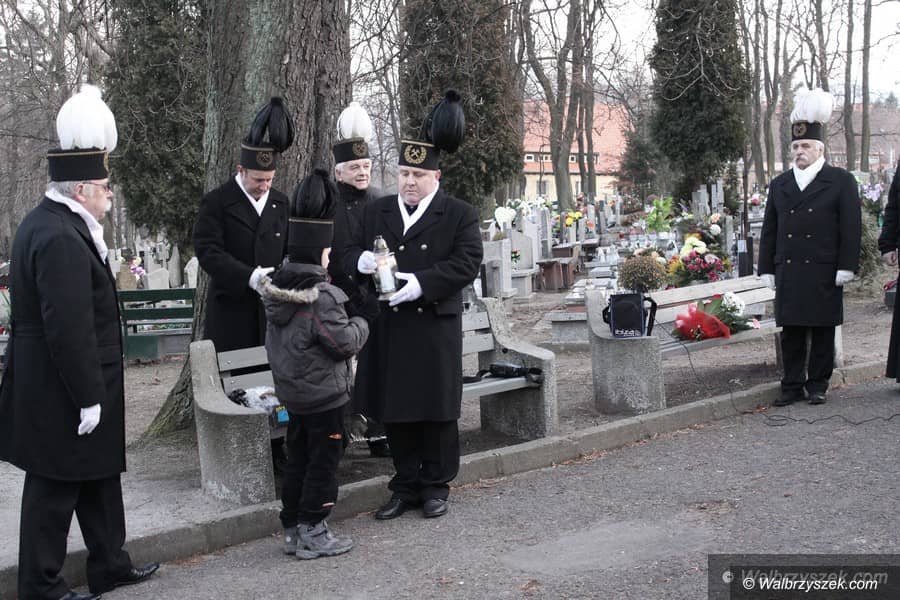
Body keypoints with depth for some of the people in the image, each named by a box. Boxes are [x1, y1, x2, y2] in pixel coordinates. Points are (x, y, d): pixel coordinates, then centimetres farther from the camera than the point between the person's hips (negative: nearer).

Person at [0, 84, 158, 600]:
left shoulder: (45, 223, 9)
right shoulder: (62, 239, -24)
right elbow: (70, 329, -26)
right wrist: (88, 398, -22)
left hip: (50, 387, 11)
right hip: (62, 394, -11)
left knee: (98, 474, 20)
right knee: (56, 486, 3)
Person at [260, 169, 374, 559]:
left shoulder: (275, 289, 3)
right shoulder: (321, 297, -22)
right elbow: (345, 343, -20)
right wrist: (361, 323, -1)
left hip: (291, 393, 8)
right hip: (323, 395, -8)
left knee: (297, 459, 16)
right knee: (323, 461, 3)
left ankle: (293, 529, 24)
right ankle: (313, 533, 9)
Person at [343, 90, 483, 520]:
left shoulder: (459, 215, -1)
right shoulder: (376, 211, 11)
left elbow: (466, 262, -11)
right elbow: (349, 252, 11)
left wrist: (422, 283, -23)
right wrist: (361, 260, -14)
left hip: (434, 327, -3)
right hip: (387, 328, 4)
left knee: (436, 410, 5)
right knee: (394, 410, 9)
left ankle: (435, 485, 20)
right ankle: (406, 486, 21)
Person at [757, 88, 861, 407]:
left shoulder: (841, 181, 3)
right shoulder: (779, 184, 14)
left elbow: (850, 227, -2)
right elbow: (769, 230, 15)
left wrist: (845, 267, -8)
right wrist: (767, 269, 9)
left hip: (824, 273, -3)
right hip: (788, 273, 3)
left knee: (823, 332, 4)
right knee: (790, 332, 5)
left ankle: (818, 385, 13)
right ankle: (793, 385, 12)